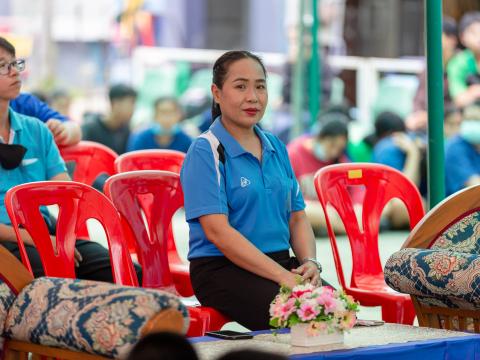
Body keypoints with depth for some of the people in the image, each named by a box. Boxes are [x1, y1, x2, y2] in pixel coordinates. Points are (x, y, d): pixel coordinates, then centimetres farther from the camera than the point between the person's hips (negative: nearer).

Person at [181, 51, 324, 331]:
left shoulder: (276, 148, 17)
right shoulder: (205, 151, -5)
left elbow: (297, 217, 18)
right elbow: (217, 231, -15)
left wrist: (310, 262, -4)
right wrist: (282, 276, -20)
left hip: (282, 263, 7)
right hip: (222, 268, -6)